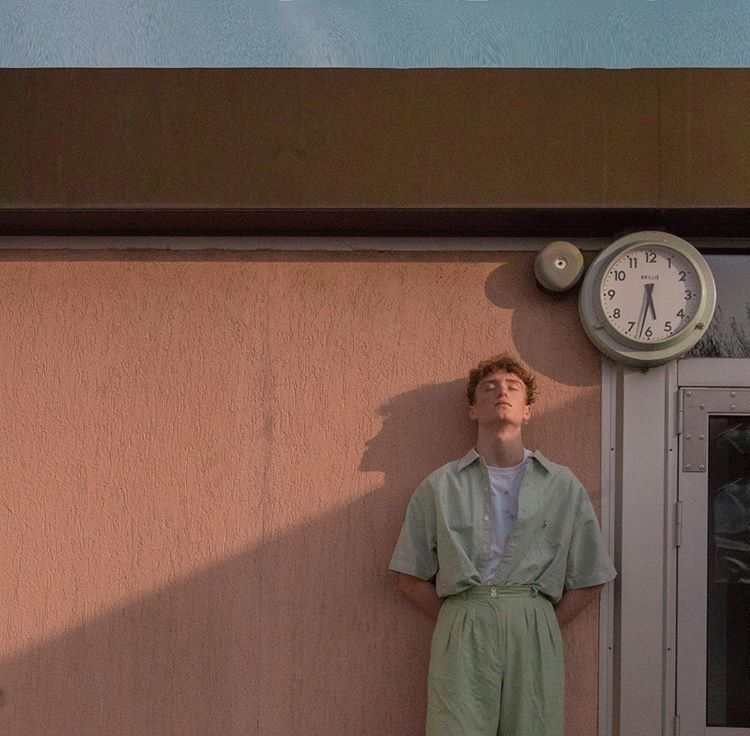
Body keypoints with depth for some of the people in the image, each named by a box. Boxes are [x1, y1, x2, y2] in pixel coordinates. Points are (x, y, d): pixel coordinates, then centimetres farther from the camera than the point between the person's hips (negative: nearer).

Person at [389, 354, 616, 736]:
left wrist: (536, 626, 4)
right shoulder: (440, 486, 11)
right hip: (461, 636, 0)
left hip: (534, 635, 1)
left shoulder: (563, 485, 12)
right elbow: (411, 579, 12)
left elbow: (589, 582, 13)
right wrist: (463, 620, 3)